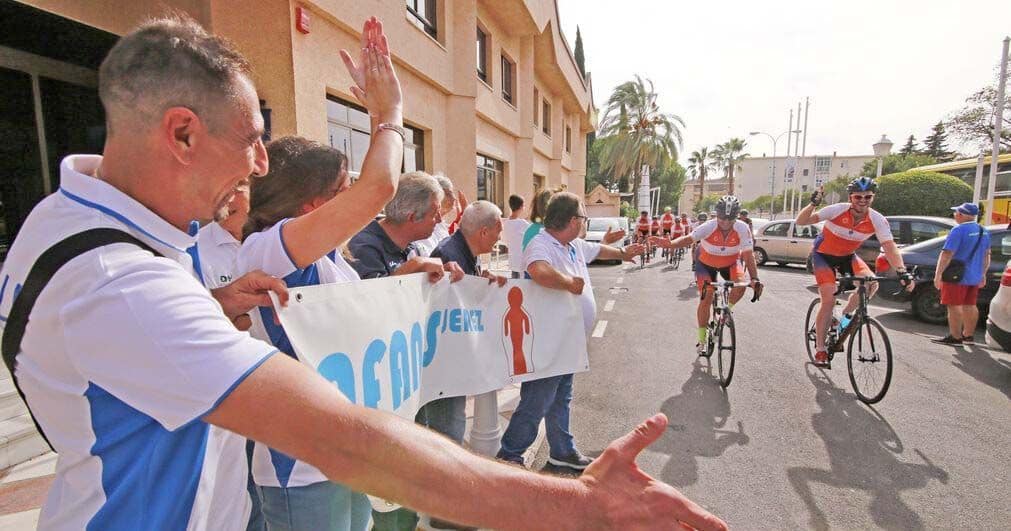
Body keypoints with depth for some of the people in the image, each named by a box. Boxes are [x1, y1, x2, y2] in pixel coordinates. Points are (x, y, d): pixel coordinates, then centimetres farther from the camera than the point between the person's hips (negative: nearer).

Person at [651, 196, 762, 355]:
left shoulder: (742, 229, -26)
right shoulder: (708, 227, -31)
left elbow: (749, 255, -26)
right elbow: (688, 239, -41)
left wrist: (754, 279, -36)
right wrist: (670, 244, -61)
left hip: (730, 263, 1)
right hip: (706, 263, -1)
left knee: (740, 285, -28)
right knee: (706, 299, -9)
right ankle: (702, 339, 7)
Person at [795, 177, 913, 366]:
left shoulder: (878, 220, -17)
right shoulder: (837, 210, -25)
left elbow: (890, 247, -24)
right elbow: (801, 221, -26)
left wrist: (902, 271, -38)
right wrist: (812, 204, -43)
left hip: (847, 256, 4)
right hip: (823, 254, -4)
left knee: (871, 283, -24)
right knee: (829, 300, -16)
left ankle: (846, 315, 5)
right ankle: (820, 350, -5)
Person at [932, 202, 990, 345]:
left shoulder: (959, 230, -17)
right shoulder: (983, 231, 11)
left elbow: (947, 254, -22)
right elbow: (986, 255, 18)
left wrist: (938, 274, -20)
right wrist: (983, 274, 25)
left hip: (957, 276, -9)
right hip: (975, 277, 9)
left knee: (954, 306, -4)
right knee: (970, 306, 15)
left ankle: (955, 337, -3)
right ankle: (968, 336, 24)